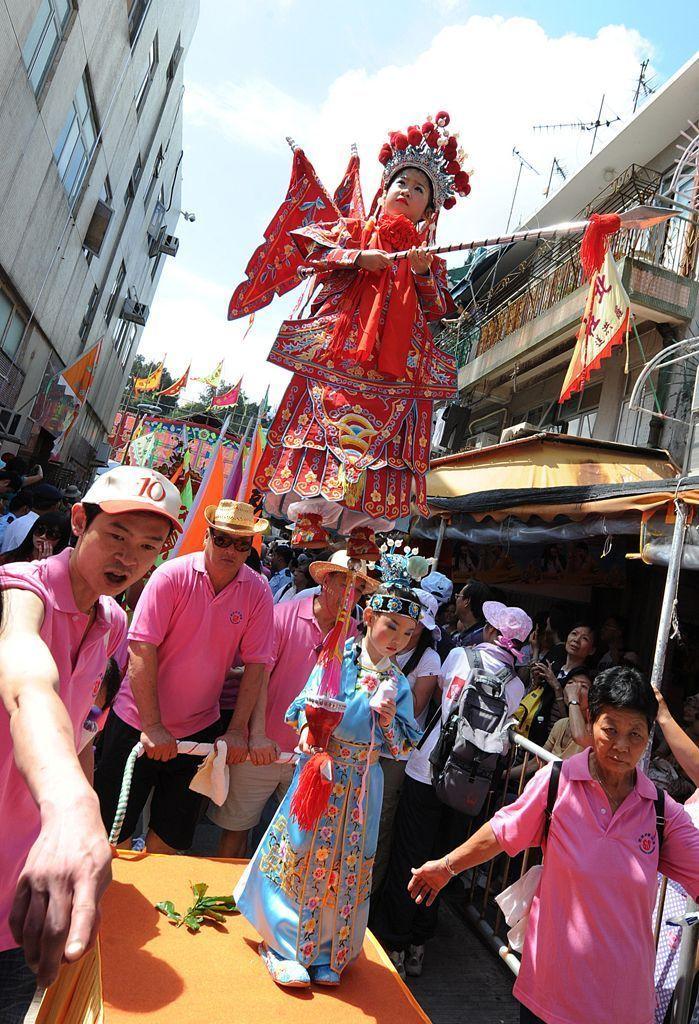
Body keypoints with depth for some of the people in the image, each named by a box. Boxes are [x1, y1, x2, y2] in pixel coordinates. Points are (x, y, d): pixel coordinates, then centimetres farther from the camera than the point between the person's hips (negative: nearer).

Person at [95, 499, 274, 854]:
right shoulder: (172, 575, -14)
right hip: (139, 720, -2)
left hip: (199, 729, 2)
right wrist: (152, 726, -19)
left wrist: (238, 730, -8)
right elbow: (142, 649, -17)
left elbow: (255, 664, -5)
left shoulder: (258, 591, -7)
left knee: (171, 836, 16)